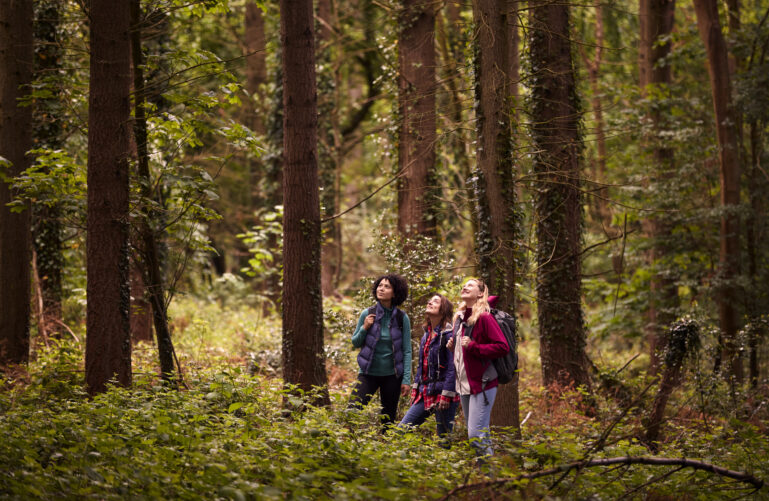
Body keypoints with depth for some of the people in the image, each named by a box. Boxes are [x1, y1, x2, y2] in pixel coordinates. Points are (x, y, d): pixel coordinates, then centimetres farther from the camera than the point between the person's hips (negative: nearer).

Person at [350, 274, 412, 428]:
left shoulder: (402, 318, -4)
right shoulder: (367, 314, -3)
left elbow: (407, 351, -1)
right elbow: (355, 343, 7)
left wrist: (406, 379, -6)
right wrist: (364, 328, -12)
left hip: (392, 375, 0)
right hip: (369, 372, 0)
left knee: (388, 421, 9)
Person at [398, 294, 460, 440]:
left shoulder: (449, 334, -11)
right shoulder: (426, 335, 15)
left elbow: (452, 367, -15)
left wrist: (446, 395, -19)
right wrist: (415, 389, 17)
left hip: (442, 393, -8)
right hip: (425, 394, 8)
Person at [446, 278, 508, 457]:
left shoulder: (484, 318, -11)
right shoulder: (460, 318, 15)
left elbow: (502, 347, -17)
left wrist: (473, 347, -21)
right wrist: (453, 347, 9)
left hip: (481, 384, -9)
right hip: (464, 384, 9)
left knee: (476, 434, -14)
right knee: (474, 434, 11)